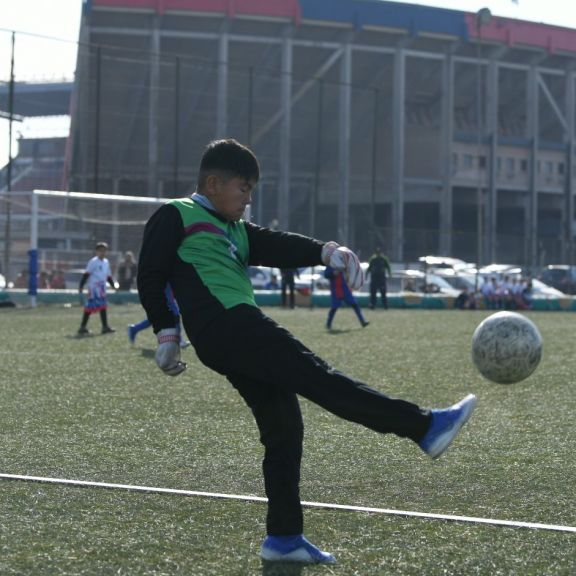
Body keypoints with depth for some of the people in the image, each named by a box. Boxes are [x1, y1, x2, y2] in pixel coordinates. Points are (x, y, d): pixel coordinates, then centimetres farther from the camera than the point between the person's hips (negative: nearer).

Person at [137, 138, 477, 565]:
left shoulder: (235, 231, 29)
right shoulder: (176, 216, 7)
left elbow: (277, 247, 12)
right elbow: (151, 275, 0)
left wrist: (326, 252, -7)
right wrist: (167, 334, -6)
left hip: (240, 331, 10)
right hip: (225, 325, -10)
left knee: (283, 430, 7)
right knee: (317, 378, -16)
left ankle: (283, 537, 11)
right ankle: (425, 428, -24)